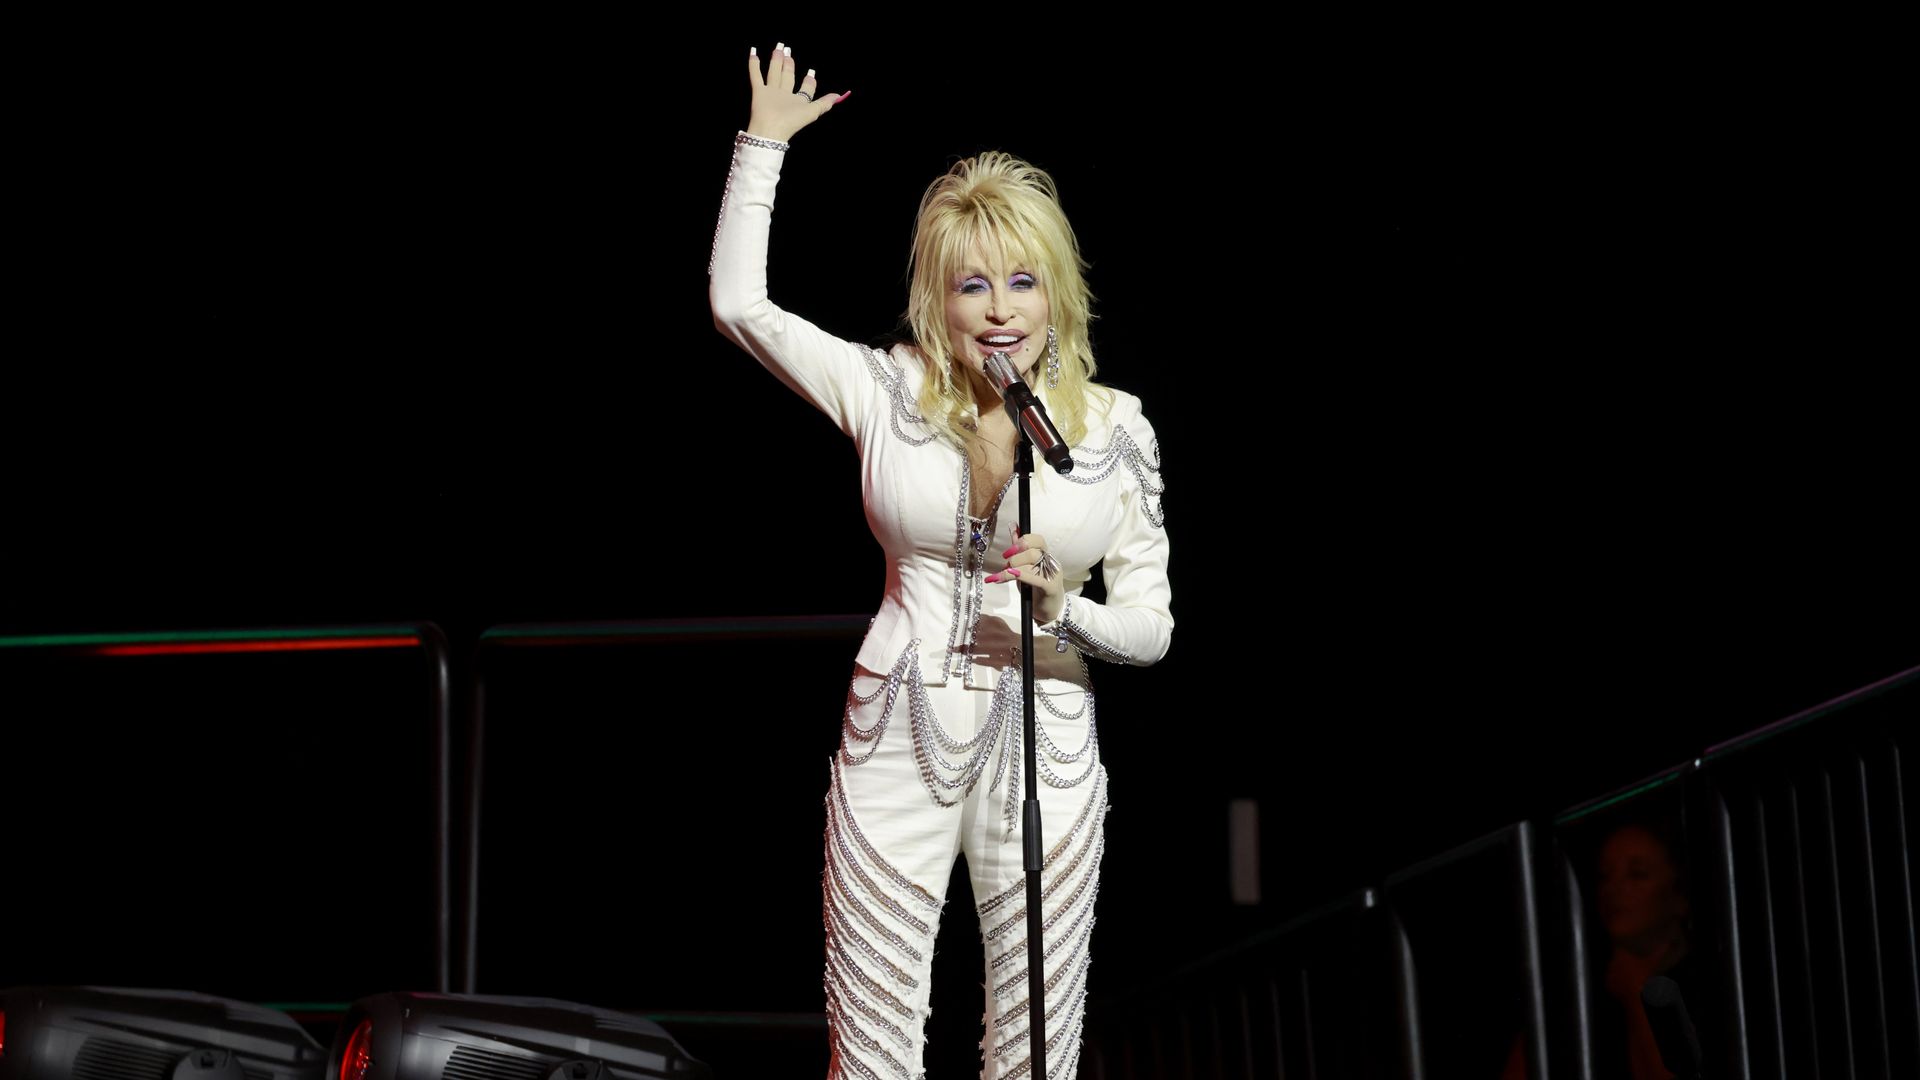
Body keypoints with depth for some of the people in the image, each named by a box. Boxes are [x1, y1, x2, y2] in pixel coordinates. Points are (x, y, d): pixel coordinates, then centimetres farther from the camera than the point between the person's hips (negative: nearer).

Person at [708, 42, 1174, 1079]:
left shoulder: (1114, 428, -1)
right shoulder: (888, 393, -1)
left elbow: (1151, 628, 2)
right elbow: (739, 302, 2)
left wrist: (1063, 611, -18)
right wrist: (764, 142, 8)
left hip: (1043, 750, 1)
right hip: (897, 746, 0)